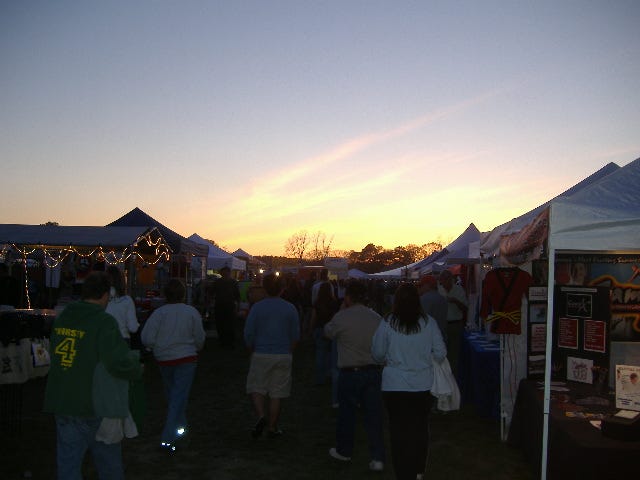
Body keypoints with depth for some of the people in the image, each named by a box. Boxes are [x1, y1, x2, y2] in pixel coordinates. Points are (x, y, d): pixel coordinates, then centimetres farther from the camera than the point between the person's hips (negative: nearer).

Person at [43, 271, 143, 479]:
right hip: (94, 405, -5)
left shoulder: (61, 318, 3)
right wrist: (138, 368, -9)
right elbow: (119, 362, -30)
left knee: (68, 463, 13)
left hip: (61, 402, 5)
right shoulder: (104, 321, -18)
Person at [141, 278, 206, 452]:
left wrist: (158, 347, 8)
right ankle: (168, 438, -6)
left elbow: (146, 339, -12)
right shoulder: (192, 312, -8)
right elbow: (200, 339, -2)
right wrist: (195, 349, 20)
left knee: (172, 395, 20)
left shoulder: (159, 313, -9)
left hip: (164, 360, 2)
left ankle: (180, 430, 33)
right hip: (186, 359, -2)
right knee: (179, 397, 0)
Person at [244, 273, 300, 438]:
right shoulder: (290, 308, -1)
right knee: (277, 393, 8)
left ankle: (261, 416, -9)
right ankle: (273, 428, 14)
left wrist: (253, 352, 11)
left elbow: (248, 334, -4)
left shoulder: (257, 307, -6)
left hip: (261, 355, -1)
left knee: (256, 388, 12)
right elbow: (295, 336, 5)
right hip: (283, 356, 1)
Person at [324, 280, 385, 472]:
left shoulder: (341, 317, -12)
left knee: (346, 412, 13)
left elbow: (328, 332, 7)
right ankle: (378, 458, 7)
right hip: (373, 371, 3)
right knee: (373, 414, 7)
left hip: (349, 372, -3)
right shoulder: (377, 318, 0)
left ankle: (343, 451, 30)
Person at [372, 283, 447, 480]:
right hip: (422, 384, 2)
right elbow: (440, 353, -1)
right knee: (420, 428, 18)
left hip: (394, 386, -1)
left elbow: (377, 354, -1)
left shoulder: (387, 323, -11)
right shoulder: (428, 323, -9)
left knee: (399, 429, 9)